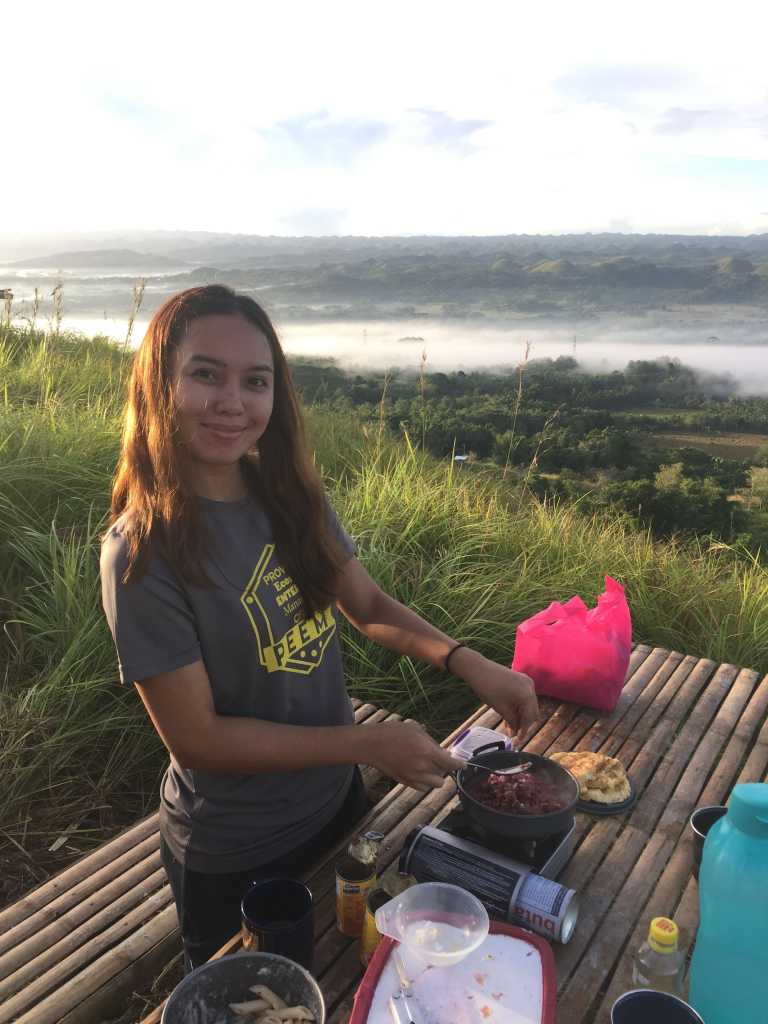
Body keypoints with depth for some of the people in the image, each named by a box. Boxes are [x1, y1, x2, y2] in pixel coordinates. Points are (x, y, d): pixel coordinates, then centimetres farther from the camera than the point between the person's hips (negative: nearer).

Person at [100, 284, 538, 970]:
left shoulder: (290, 495, -8)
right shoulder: (141, 553, -25)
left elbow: (369, 605, 0)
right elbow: (196, 737, -23)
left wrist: (468, 662, -16)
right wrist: (371, 744, -23)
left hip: (336, 804, 6)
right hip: (235, 861, -5)